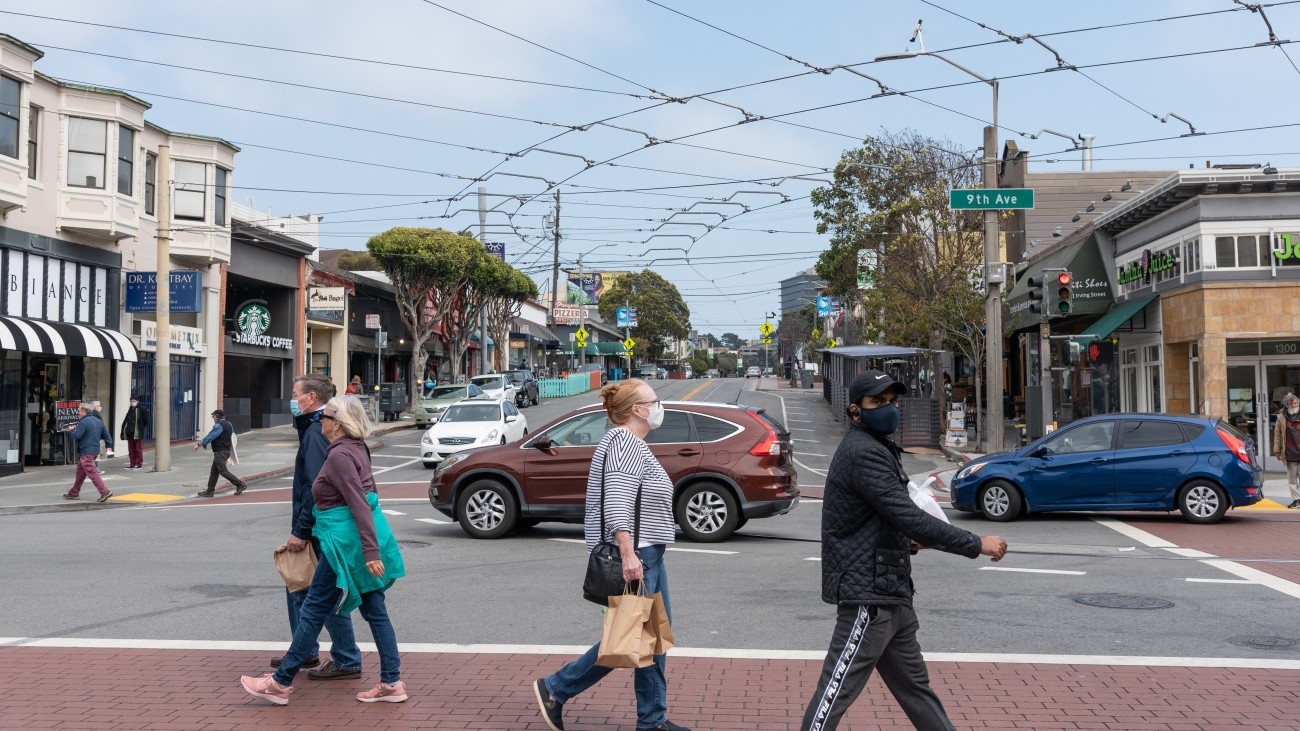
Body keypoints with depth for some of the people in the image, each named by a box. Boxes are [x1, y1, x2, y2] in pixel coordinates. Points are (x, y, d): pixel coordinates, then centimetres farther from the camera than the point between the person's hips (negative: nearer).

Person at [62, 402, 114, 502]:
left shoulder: (84, 422, -14)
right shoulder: (98, 421, 13)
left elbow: (76, 436, -16)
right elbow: (107, 435, 14)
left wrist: (71, 430, 3)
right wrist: (109, 446, 16)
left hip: (86, 452, -10)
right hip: (95, 450, 10)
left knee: (91, 472, -11)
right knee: (80, 472, 19)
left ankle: (104, 492, -19)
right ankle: (74, 493, 27)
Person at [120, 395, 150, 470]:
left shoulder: (141, 410, -6)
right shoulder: (130, 411, 16)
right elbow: (125, 422, 18)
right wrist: (123, 431, 11)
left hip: (137, 433, -7)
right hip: (130, 433, 7)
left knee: (138, 449, -2)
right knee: (131, 450, 9)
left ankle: (139, 464, 3)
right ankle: (132, 464, 15)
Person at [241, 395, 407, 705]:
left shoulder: (339, 455, -16)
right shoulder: (357, 449, 12)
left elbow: (359, 505, -22)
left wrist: (370, 552, -26)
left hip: (346, 540, -9)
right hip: (365, 539, 9)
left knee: (313, 610, 0)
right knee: (374, 610, 10)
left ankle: (281, 683, 10)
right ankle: (392, 682, 11)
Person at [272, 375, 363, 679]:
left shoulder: (316, 433, -19)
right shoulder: (319, 429, 14)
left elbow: (316, 488, -26)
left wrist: (300, 531, -24)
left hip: (319, 529, -11)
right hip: (316, 527, 11)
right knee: (298, 587, 20)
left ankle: (347, 661, 6)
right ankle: (305, 651, 31)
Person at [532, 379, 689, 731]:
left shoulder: (634, 444, 18)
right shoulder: (624, 441, -14)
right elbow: (616, 502, -24)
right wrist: (628, 554, -30)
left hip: (645, 554, 11)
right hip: (633, 555, -11)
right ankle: (555, 689, 7)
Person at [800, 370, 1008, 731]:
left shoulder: (876, 448, 17)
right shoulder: (862, 453, -17)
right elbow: (909, 517, -23)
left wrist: (907, 543, 4)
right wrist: (976, 544, -18)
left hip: (890, 593, 11)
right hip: (868, 595, -11)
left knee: (914, 685, 18)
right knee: (837, 691, -5)